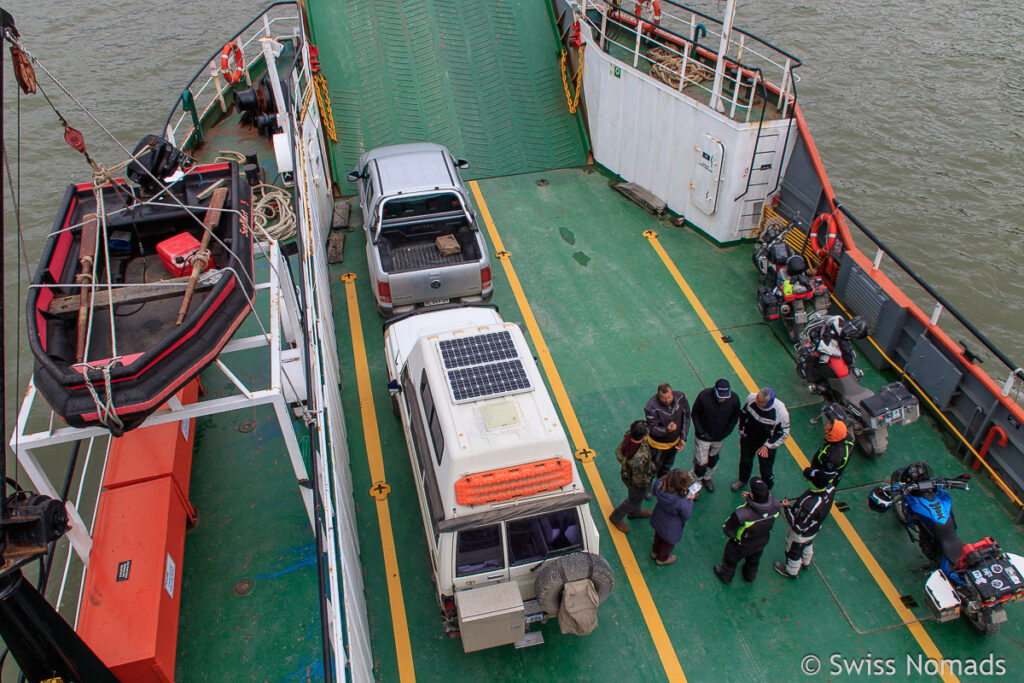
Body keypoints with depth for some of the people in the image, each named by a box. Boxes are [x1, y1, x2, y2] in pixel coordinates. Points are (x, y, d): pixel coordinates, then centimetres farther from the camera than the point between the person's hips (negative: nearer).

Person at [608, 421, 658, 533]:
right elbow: (638, 479, -30)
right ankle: (615, 518, 47)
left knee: (637, 496, 35)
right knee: (634, 500, 25)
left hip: (627, 472, 7)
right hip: (635, 482, -7)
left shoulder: (628, 435, -27)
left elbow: (618, 451, -6)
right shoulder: (640, 458, -47)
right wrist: (647, 483, -9)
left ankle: (634, 512, 63)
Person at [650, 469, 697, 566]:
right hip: (671, 528, -5)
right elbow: (686, 515, -23)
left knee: (658, 536, 36)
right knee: (668, 542, 29)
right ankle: (662, 559, 56)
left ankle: (655, 552, 63)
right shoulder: (681, 503, -44)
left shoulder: (659, 485, -32)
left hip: (658, 521, 5)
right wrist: (690, 500, -13)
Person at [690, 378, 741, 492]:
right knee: (700, 463, 2)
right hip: (703, 437, -3)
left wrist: (726, 433, -5)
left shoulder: (734, 399, -21)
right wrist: (701, 432, -14)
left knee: (713, 460, 24)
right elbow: (694, 414, -11)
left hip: (719, 438, 3)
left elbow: (735, 417, 0)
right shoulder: (704, 396, -28)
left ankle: (707, 478, 51)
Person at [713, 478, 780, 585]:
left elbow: (728, 531, -31)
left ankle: (726, 576, 59)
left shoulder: (742, 514, -48)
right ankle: (750, 575, 67)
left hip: (742, 545, -4)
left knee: (731, 559, 31)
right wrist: (751, 498, -13)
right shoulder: (775, 505, -34)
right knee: (753, 560, 37)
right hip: (762, 542, 4)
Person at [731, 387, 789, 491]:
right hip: (748, 438, 3)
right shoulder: (751, 398, -26)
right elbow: (743, 413, -3)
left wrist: (767, 446, -18)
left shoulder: (781, 412, -33)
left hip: (766, 444, -3)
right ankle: (742, 479, 55)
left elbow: (784, 433, -16)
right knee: (745, 461, 23)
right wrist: (741, 430, 2)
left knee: (765, 470, 8)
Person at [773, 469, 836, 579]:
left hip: (800, 535, -7)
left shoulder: (809, 506, -49)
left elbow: (798, 527, -32)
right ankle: (805, 563, 67)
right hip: (814, 529, 7)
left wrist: (787, 508, -25)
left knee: (793, 552, 26)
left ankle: (791, 572, 54)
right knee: (807, 545, 37)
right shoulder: (830, 487, -29)